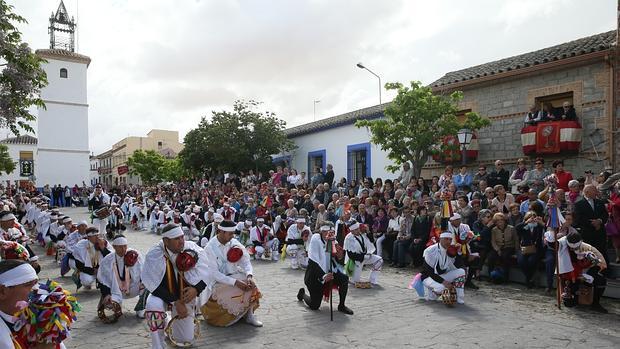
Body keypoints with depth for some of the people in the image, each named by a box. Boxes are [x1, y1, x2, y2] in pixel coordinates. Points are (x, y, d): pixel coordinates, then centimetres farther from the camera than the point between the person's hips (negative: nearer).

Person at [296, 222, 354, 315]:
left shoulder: (332, 241, -1)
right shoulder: (316, 239, -17)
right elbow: (313, 261, -22)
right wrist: (323, 276, -33)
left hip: (328, 273, 5)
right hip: (315, 275, -4)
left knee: (344, 278, -23)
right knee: (314, 306, -2)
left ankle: (341, 305, -5)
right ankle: (302, 293, 31)